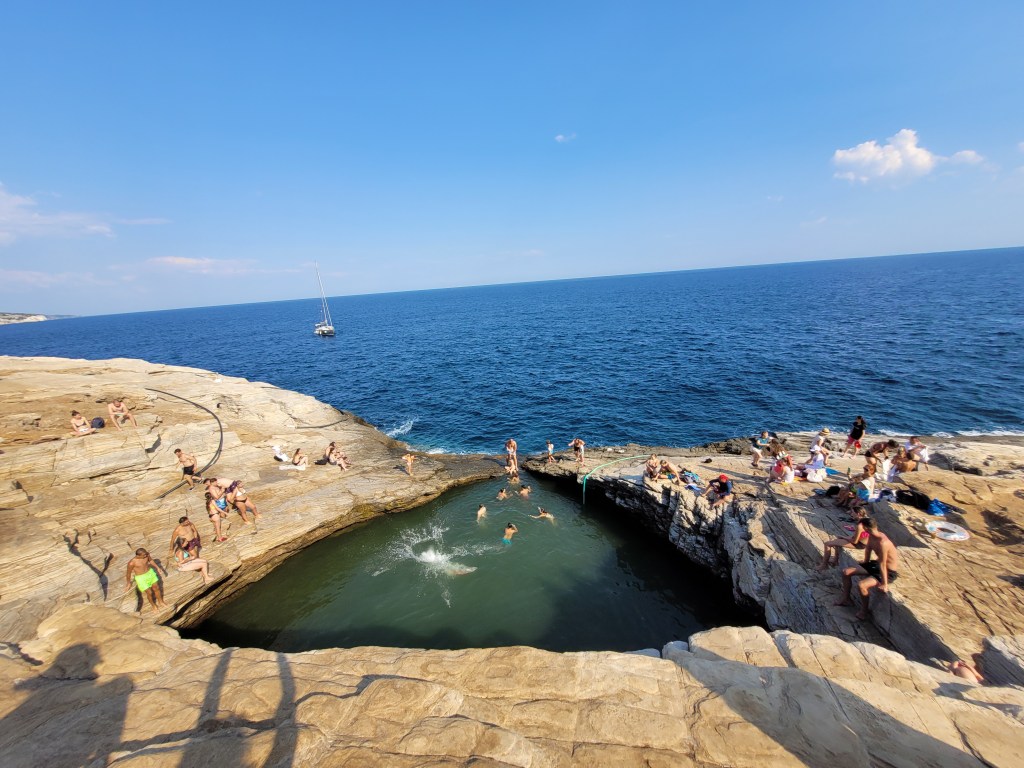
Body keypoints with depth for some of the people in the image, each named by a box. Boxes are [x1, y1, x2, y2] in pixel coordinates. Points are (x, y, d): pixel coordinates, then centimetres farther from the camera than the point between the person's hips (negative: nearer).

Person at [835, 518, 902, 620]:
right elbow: (868, 550, 13)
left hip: (889, 572, -9)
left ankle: (864, 610, -1)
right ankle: (845, 598, 22)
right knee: (846, 572, 3)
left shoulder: (882, 542, -34)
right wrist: (865, 565, 27)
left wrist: (884, 584, -23)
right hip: (876, 564, 9)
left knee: (861, 585, -28)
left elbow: (882, 565, -29)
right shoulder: (871, 536, -5)